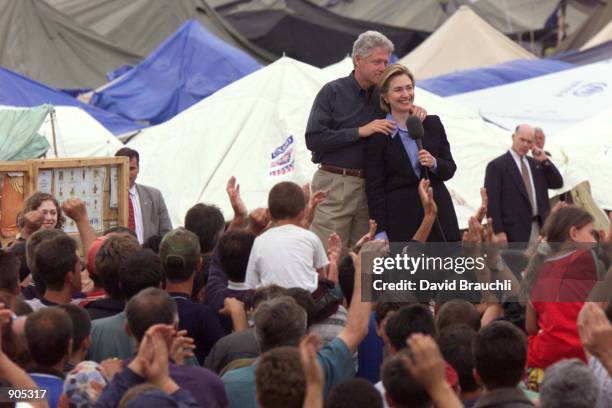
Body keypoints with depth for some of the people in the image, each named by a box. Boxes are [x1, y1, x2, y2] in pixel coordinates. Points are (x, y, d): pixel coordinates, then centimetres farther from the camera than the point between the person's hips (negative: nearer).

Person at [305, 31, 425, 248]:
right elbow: (313, 139, -10)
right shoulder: (333, 92, -2)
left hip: (369, 188, 5)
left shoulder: (382, 95, 12)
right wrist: (360, 131, -14)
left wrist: (414, 110, 0)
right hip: (335, 184, -5)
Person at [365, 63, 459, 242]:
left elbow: (450, 169, 15)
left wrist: (434, 164, -9)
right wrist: (380, 232, -7)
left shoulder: (432, 124, 11)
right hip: (400, 218, -3)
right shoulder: (377, 135, 1)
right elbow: (374, 186, -1)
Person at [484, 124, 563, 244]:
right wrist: (498, 232, -16)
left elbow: (558, 184, 13)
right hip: (515, 230, -6)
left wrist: (545, 161, 0)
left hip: (540, 229, 6)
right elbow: (492, 201, -9)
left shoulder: (535, 164, 16)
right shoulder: (497, 166, -4)